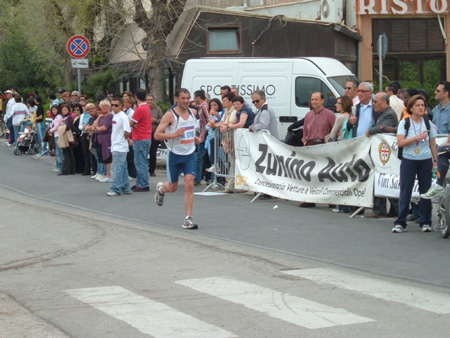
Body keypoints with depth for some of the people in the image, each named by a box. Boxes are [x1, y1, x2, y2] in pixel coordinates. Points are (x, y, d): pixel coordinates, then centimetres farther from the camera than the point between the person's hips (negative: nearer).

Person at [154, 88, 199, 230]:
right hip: (175, 155, -3)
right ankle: (161, 188, 48)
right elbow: (157, 135, -15)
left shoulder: (192, 112, 5)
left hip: (190, 154, 3)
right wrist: (174, 134, -26)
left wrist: (195, 137, 10)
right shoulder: (170, 115, -13)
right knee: (173, 187, 10)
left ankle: (188, 219, -8)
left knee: (189, 184, -11)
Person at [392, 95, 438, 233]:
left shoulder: (428, 123, 7)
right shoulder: (404, 123, -1)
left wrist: (435, 160, 4)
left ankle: (425, 222, 12)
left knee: (425, 191, 3)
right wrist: (418, 137, -18)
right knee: (405, 191, -4)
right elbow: (400, 142, -12)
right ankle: (400, 223, 0)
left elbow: (433, 144, 10)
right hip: (408, 160, -2)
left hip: (425, 161, 2)